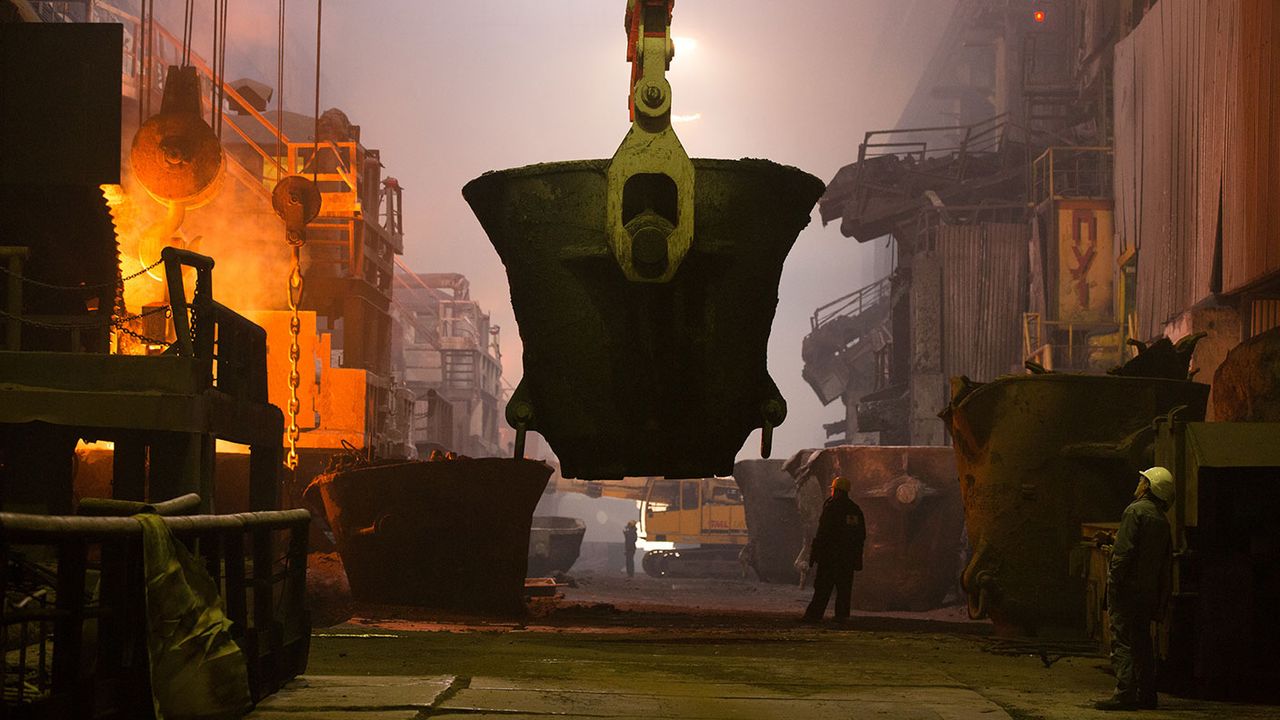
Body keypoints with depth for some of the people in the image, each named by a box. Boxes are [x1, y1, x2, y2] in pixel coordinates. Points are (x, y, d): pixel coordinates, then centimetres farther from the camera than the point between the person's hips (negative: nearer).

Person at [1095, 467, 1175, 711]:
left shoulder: (1136, 511, -9)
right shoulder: (1162, 520, 15)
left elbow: (1124, 551, -17)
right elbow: (1167, 560, 16)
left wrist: (1113, 582, -14)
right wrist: (1160, 601, 18)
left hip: (1128, 587, -8)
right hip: (1149, 590, 8)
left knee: (1122, 641, -9)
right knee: (1142, 641, 13)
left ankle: (1125, 693, -14)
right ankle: (1146, 694, 14)